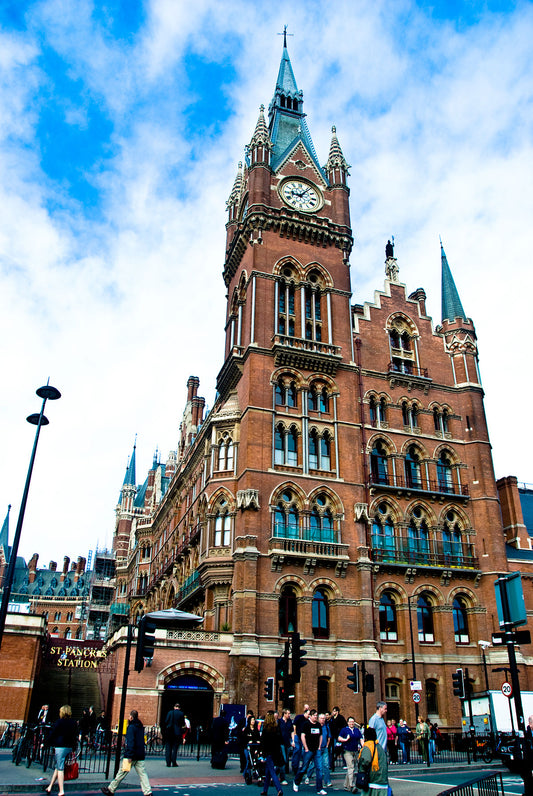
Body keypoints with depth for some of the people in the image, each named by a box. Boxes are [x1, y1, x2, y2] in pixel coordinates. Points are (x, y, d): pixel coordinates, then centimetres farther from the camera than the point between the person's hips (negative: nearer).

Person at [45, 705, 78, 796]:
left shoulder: (59, 722, -7)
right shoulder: (74, 723, 8)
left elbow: (52, 734, -4)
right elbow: (75, 736, 12)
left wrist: (47, 742, 11)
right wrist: (73, 749, 20)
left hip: (60, 746, -5)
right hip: (69, 747, 5)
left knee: (60, 769, -2)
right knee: (58, 767, 17)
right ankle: (49, 787, 23)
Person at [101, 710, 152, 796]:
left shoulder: (131, 727, -11)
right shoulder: (140, 727, 13)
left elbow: (130, 742, -18)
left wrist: (129, 755, -21)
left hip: (132, 755, -7)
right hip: (140, 755, 7)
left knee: (122, 773, 5)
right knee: (142, 773, 3)